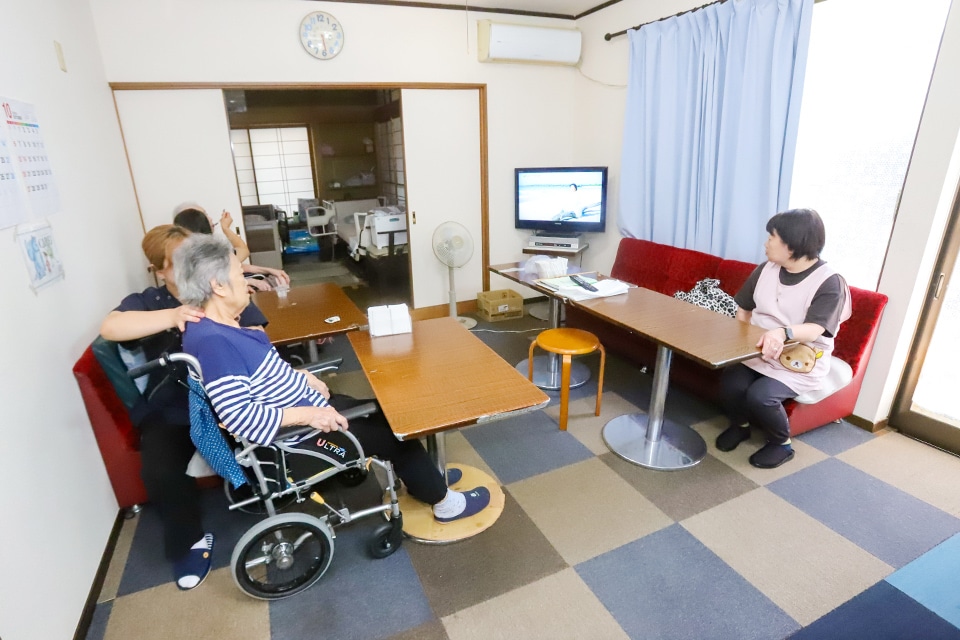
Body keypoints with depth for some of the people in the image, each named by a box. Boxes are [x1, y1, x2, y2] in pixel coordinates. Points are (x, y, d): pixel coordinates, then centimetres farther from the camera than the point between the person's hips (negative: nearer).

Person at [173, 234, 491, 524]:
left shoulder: (221, 326, 3)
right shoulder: (212, 342, -28)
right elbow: (240, 416, -32)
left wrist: (301, 377, 2)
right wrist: (308, 414, -31)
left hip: (306, 408, 10)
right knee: (392, 429, -3)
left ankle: (423, 476, 32)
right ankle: (444, 502, 17)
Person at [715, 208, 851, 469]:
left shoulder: (829, 281, -14)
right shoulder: (766, 269, 3)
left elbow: (814, 330, -27)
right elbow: (743, 308, 14)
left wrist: (782, 333, -48)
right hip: (757, 352, 5)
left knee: (760, 395, -28)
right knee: (731, 384, -23)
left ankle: (782, 443, 4)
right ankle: (740, 424, 10)